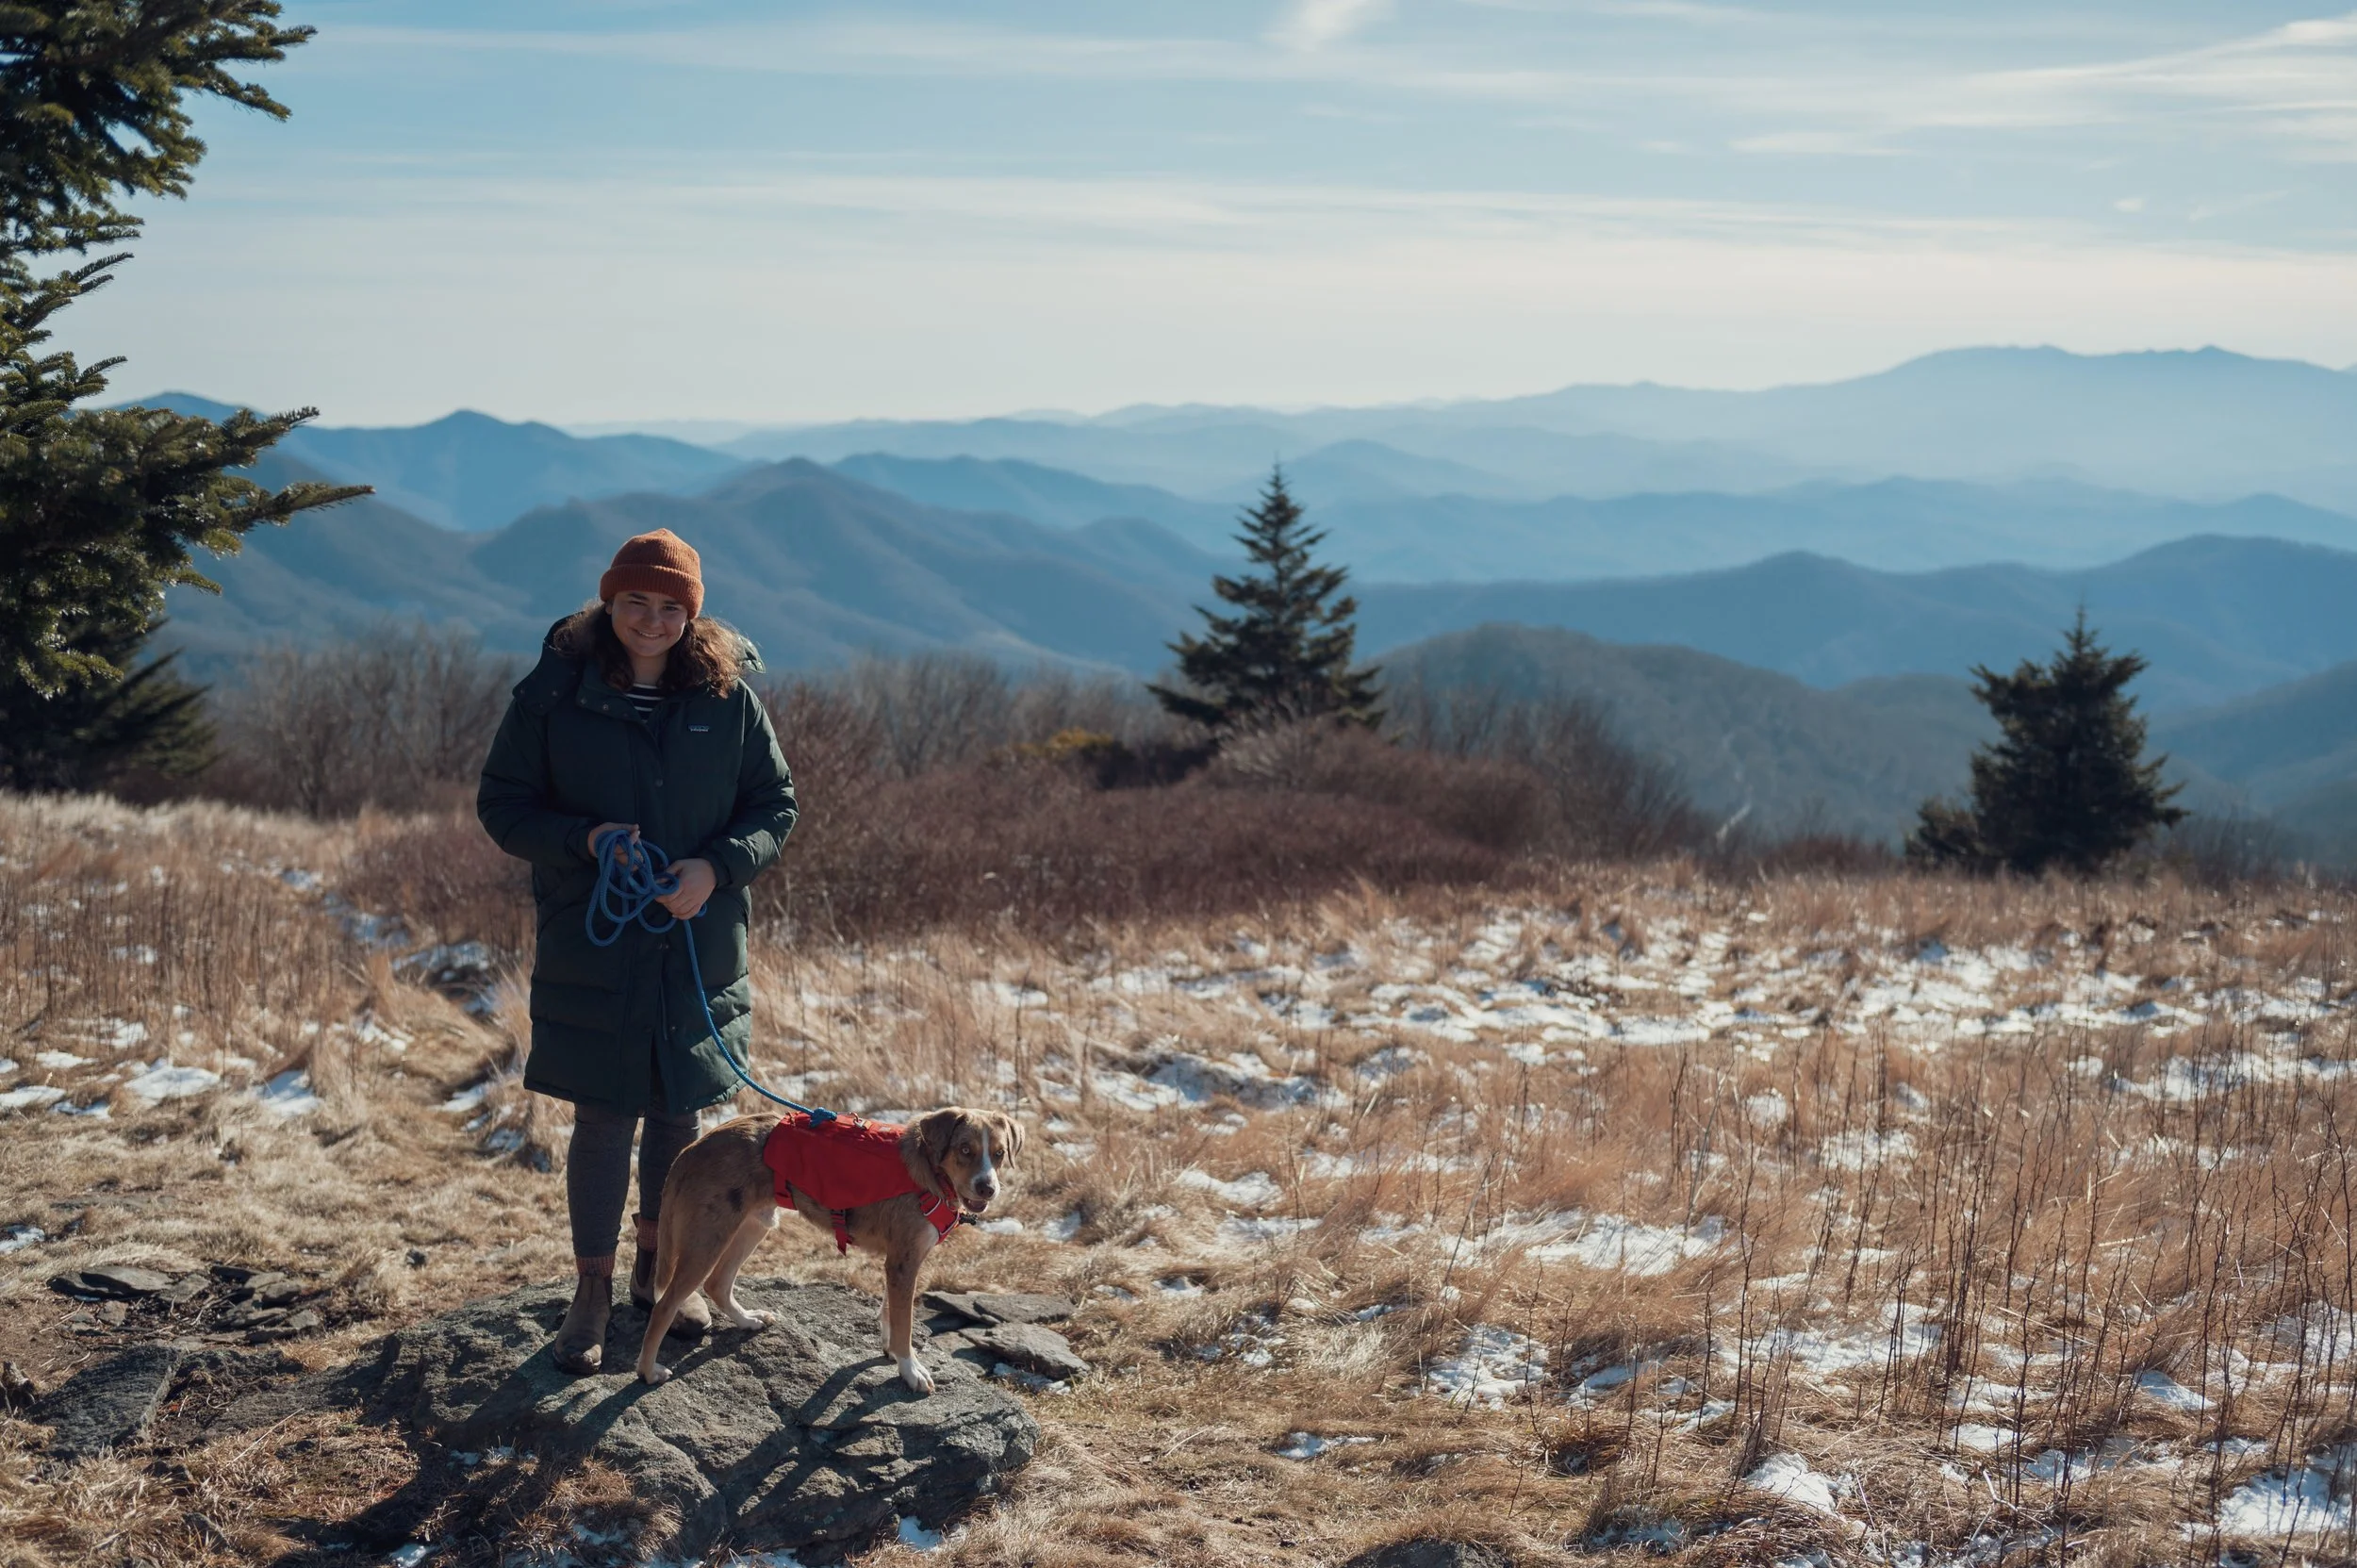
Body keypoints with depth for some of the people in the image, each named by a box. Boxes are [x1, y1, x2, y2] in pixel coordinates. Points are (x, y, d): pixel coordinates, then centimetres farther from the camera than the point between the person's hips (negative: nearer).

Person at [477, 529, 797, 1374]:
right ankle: (591, 1290, 14)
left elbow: (775, 805, 4)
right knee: (603, 1120, 0)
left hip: (699, 946, 2)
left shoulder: (727, 697, -2)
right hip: (591, 947, -2)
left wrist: (717, 867, -14)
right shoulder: (554, 694, -6)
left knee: (679, 1114, 14)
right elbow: (501, 805, -1)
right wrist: (584, 838, -19)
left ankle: (658, 1265, 34)